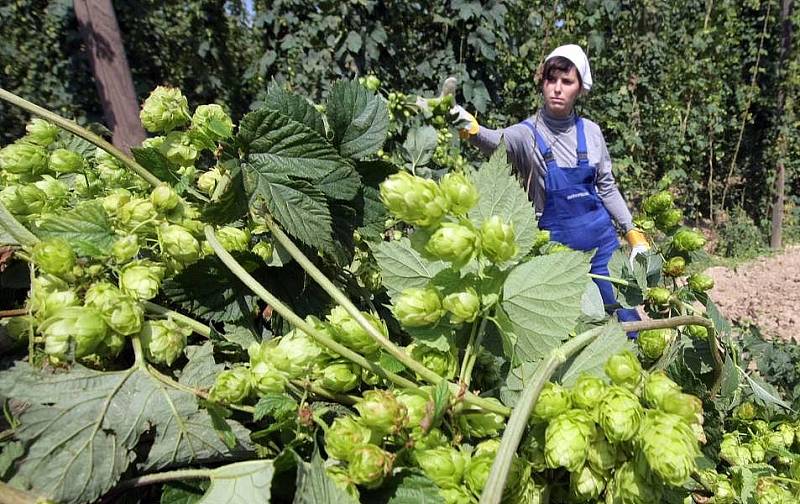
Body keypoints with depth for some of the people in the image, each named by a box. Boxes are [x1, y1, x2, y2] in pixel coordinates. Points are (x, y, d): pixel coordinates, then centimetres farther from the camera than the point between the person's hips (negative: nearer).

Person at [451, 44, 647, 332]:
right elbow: (496, 141, -36)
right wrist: (471, 129, -58)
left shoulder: (590, 131, 1)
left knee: (627, 322, 13)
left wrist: (633, 233, 9)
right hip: (555, 245, -3)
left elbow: (606, 187, 11)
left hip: (601, 241, 4)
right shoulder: (528, 133, -12)